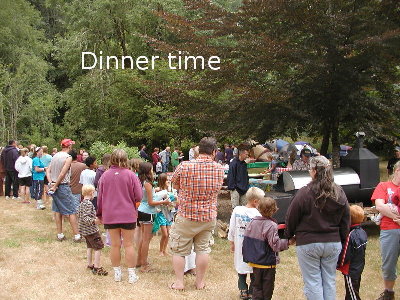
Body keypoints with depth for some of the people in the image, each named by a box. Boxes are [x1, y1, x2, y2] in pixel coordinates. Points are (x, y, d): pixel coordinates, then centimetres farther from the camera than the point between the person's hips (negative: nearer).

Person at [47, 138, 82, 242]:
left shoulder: (55, 155, 9)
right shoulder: (68, 157, -13)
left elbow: (48, 171, 7)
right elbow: (62, 174, -19)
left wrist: (51, 183, -1)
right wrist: (55, 186, -11)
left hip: (55, 186, 7)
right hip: (63, 187, -7)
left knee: (58, 210, 12)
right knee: (72, 212, -2)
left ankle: (60, 235, 17)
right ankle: (77, 236, 0)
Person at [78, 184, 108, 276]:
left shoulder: (81, 203, 8)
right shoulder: (89, 204, -20)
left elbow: (79, 216, 17)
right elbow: (85, 218, -26)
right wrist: (94, 221, -37)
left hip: (84, 230, 10)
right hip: (92, 230, -10)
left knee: (90, 247, 21)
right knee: (98, 247, -4)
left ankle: (90, 265, 29)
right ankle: (97, 267, -4)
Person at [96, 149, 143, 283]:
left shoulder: (105, 175, -3)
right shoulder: (130, 175, -10)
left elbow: (100, 197, 5)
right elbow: (138, 197, -9)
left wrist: (100, 214, 18)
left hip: (110, 215, 2)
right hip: (128, 215, -2)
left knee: (115, 244, 11)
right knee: (128, 244, 7)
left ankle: (117, 273, 20)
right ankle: (131, 274, 12)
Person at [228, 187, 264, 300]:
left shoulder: (237, 210, -7)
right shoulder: (256, 214, -18)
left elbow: (232, 228, 1)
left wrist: (232, 243, 13)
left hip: (239, 245, 3)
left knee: (241, 268, 18)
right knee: (254, 270, 13)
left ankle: (243, 290, 20)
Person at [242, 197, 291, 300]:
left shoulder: (253, 222, -1)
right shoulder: (271, 226, -20)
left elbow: (246, 239, 7)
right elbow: (275, 244, -22)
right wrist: (288, 242, -15)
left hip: (254, 262, 6)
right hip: (267, 263, -5)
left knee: (257, 287, 15)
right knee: (267, 289, 9)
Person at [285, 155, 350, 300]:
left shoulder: (305, 193, -15)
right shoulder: (339, 193, 1)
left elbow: (291, 217, -7)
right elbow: (346, 219, 10)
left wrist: (289, 235, 10)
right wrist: (342, 239, 21)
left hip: (308, 243, -5)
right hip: (333, 243, 5)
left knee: (313, 282, 4)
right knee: (330, 281, 15)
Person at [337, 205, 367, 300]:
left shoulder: (351, 236, -27)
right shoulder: (363, 232, -1)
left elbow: (345, 256, -21)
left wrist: (338, 265, -5)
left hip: (351, 271, -8)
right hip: (359, 268, 8)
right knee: (355, 291, 21)